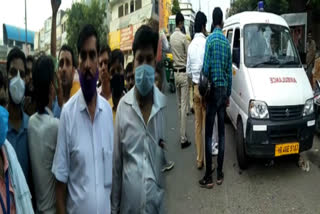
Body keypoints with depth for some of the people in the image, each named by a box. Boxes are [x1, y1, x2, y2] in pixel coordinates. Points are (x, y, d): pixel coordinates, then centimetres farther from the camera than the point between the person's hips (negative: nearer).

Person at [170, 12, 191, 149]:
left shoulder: (171, 37, 6)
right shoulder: (183, 37, -14)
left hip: (175, 72, 7)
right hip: (183, 72, -7)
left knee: (179, 105, 15)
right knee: (184, 105, -6)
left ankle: (182, 133, 24)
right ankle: (183, 138, -3)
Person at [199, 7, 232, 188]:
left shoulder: (210, 39, -8)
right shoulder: (227, 42, 9)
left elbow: (206, 67, -13)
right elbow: (230, 70, 12)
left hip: (213, 89, -6)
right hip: (224, 89, 6)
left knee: (209, 133, -3)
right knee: (221, 132, 9)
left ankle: (209, 177, 0)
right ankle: (220, 174, 16)